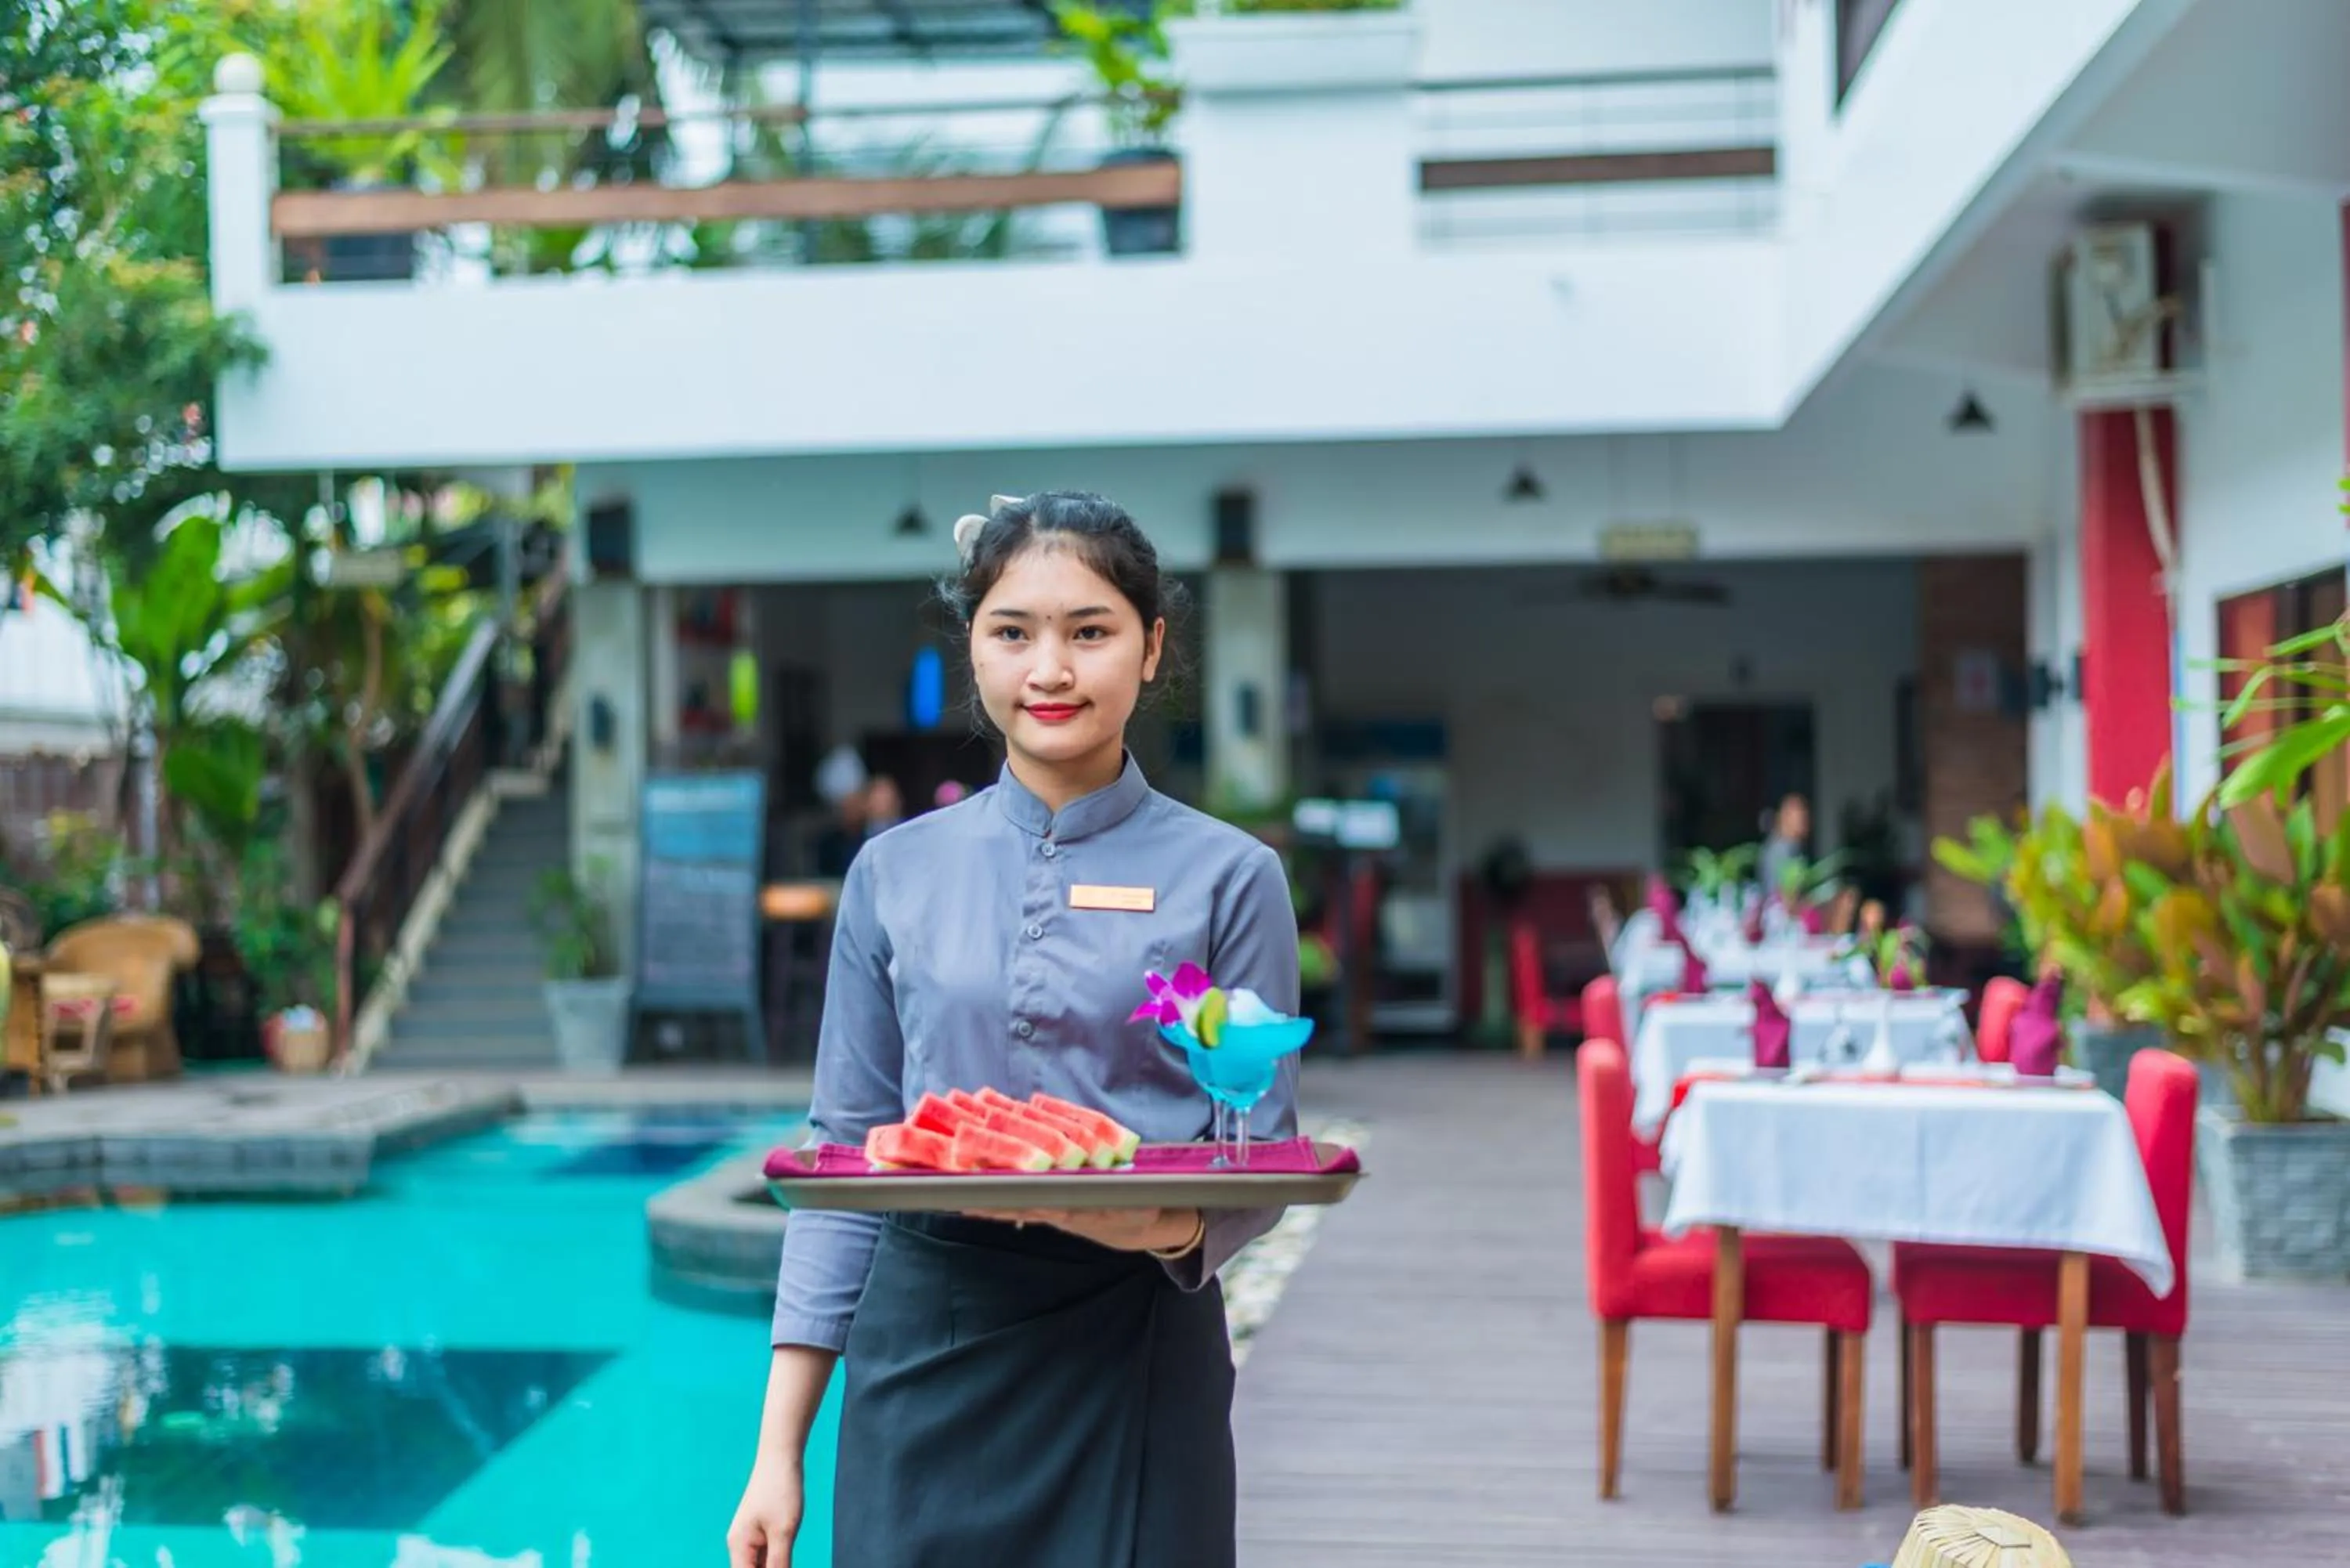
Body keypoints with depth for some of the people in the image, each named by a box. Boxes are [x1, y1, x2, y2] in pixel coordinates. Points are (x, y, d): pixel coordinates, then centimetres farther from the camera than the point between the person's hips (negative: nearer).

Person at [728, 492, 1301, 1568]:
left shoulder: (1228, 877, -1)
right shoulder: (896, 873, 5)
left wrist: (1170, 1228, -23)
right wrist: (779, 1452, 3)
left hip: (1135, 1354, -1)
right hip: (921, 1352, 2)